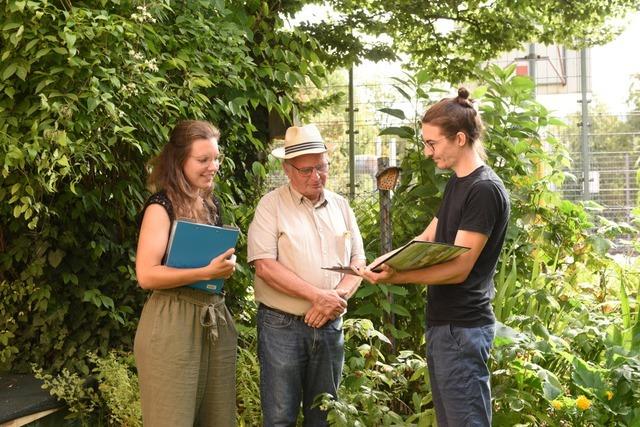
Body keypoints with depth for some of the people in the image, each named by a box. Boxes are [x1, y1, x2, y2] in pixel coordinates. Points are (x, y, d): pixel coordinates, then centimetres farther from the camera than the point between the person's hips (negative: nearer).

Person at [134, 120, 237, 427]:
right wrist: (207, 272, -23)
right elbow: (146, 275, -19)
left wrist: (227, 264, 7)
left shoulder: (211, 204, 12)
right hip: (173, 323, -7)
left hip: (215, 319, 7)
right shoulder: (161, 207, -11)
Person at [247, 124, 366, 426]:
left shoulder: (340, 206, 10)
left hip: (330, 326, 5)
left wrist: (337, 295, -12)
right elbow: (265, 265, -14)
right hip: (282, 326, -4)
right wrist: (317, 296, -19)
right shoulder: (271, 205, -5)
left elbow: (357, 259, 9)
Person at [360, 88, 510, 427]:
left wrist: (394, 277, -27)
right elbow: (426, 239, 17)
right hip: (442, 323, 10)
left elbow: (459, 269, -20)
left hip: (462, 329, -10)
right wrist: (385, 261, -1)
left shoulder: (485, 189, -17)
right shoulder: (456, 183, 14)